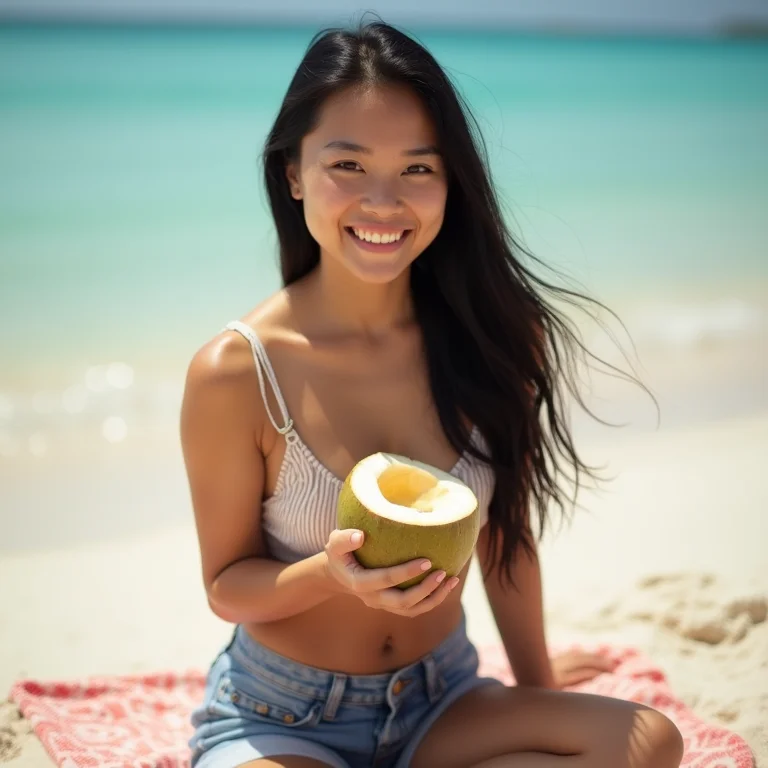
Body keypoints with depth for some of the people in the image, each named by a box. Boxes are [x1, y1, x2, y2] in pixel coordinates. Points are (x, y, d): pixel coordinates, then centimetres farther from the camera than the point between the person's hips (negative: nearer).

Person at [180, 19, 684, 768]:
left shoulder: (491, 339, -8)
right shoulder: (233, 372, -18)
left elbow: (506, 532, 5)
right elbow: (227, 586, -7)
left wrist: (535, 683, 16)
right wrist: (332, 574, -28)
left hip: (440, 703, 5)